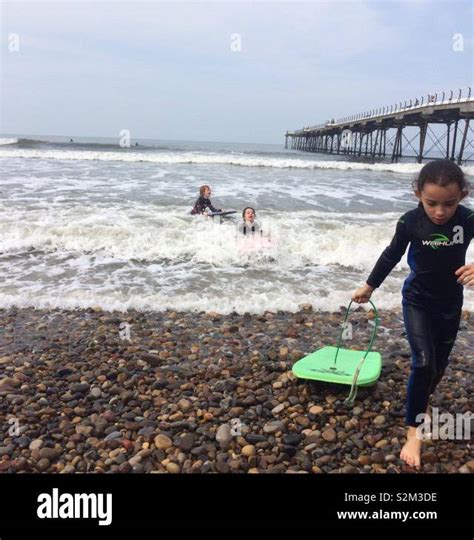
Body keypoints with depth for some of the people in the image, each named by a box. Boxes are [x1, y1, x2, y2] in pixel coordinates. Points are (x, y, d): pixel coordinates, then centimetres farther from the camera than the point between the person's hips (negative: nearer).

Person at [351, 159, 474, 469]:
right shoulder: (410, 221, -17)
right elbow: (392, 255, -2)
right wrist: (369, 286, 8)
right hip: (417, 301, -2)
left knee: (439, 363, 17)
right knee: (423, 364, -12)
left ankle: (422, 403, 46)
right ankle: (414, 432, 2)